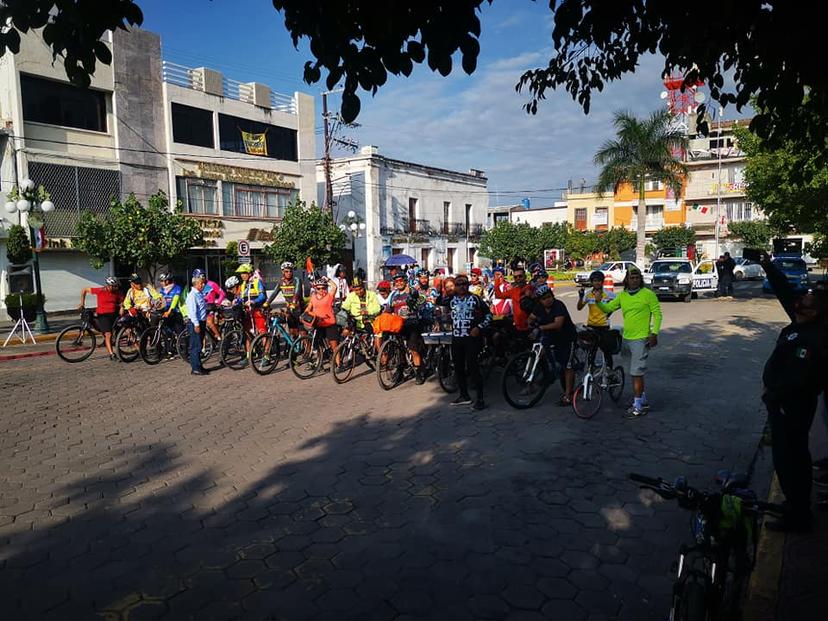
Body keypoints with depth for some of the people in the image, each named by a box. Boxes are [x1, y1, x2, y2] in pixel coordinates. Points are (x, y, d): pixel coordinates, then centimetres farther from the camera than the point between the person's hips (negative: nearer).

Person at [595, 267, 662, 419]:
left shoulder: (648, 294, -8)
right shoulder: (622, 295, 8)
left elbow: (657, 314, -8)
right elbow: (607, 308, 7)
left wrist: (654, 333, -15)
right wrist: (598, 302, -13)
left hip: (641, 339, -7)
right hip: (627, 338, 7)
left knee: (636, 372, -7)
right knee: (638, 372, 18)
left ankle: (637, 406, 1)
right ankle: (643, 401, 32)